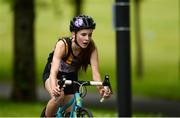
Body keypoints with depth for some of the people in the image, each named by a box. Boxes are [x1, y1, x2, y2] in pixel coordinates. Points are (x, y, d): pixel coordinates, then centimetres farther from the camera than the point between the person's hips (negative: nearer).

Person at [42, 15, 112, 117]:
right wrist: (54, 88, -66)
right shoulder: (63, 44, -35)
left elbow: (95, 71, -32)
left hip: (71, 77, 4)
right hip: (51, 75, -4)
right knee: (59, 96, -35)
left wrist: (101, 88, -53)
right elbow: (54, 71, -45)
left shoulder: (91, 46, -25)